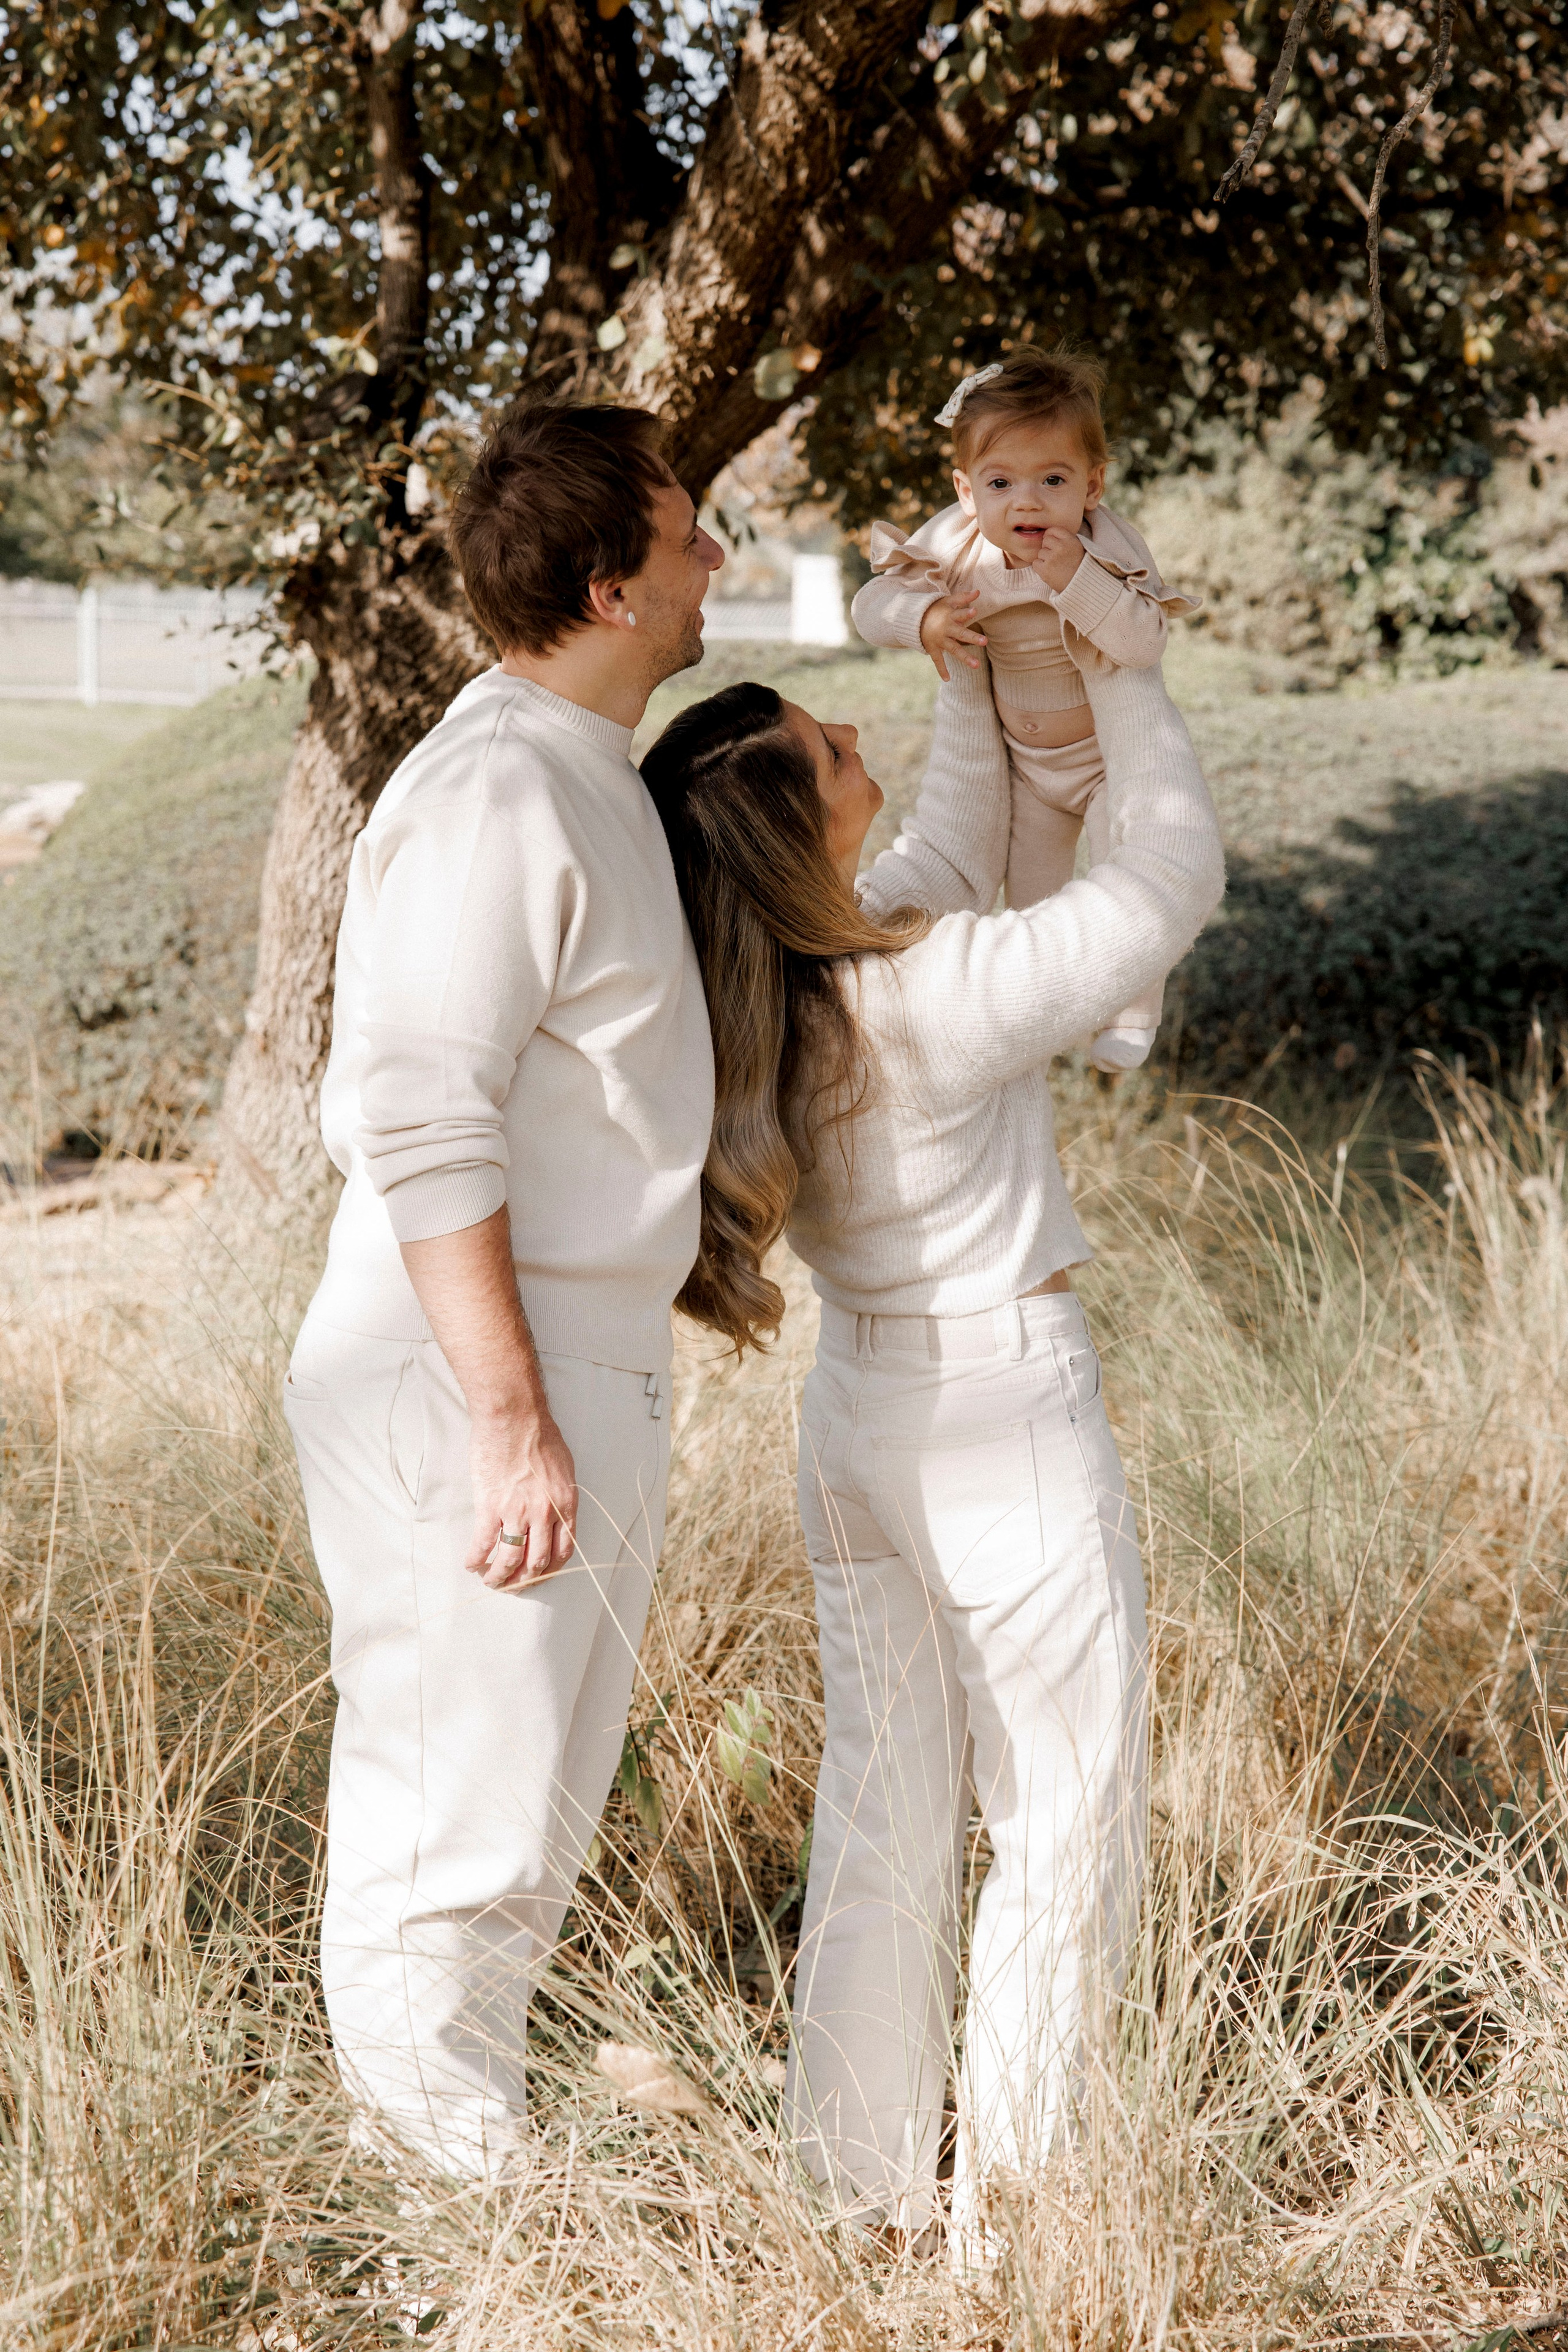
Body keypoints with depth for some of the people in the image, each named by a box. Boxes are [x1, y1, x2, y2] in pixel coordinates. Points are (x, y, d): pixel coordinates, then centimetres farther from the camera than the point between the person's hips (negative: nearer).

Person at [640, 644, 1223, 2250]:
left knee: (881, 1808, 15)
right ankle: (1002, 2202, 14)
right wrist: (1117, 670, -2)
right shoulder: (936, 999, -25)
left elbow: (952, 857, 16)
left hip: (855, 1420, 8)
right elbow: (1175, 880, -12)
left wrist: (981, 679, 15)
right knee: (1064, 1824, 7)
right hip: (1004, 1423, -7)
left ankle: (867, 2187, 23)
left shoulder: (761, 986, -3)